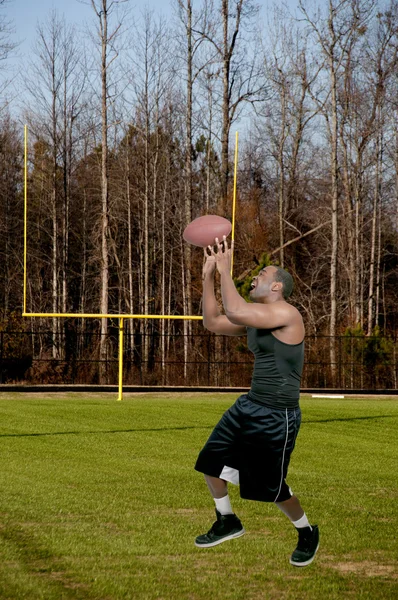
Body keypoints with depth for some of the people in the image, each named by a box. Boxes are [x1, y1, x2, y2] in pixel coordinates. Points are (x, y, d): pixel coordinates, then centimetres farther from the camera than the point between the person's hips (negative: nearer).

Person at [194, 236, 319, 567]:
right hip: (249, 406, 9)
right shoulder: (256, 317, 10)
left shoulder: (285, 313, -20)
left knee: (272, 488, 1)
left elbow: (234, 311, -33)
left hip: (277, 416, -9)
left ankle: (307, 533, 26)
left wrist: (226, 270, -23)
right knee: (212, 461, 14)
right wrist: (208, 276, 7)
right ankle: (227, 522, 33)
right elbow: (213, 322, 13)